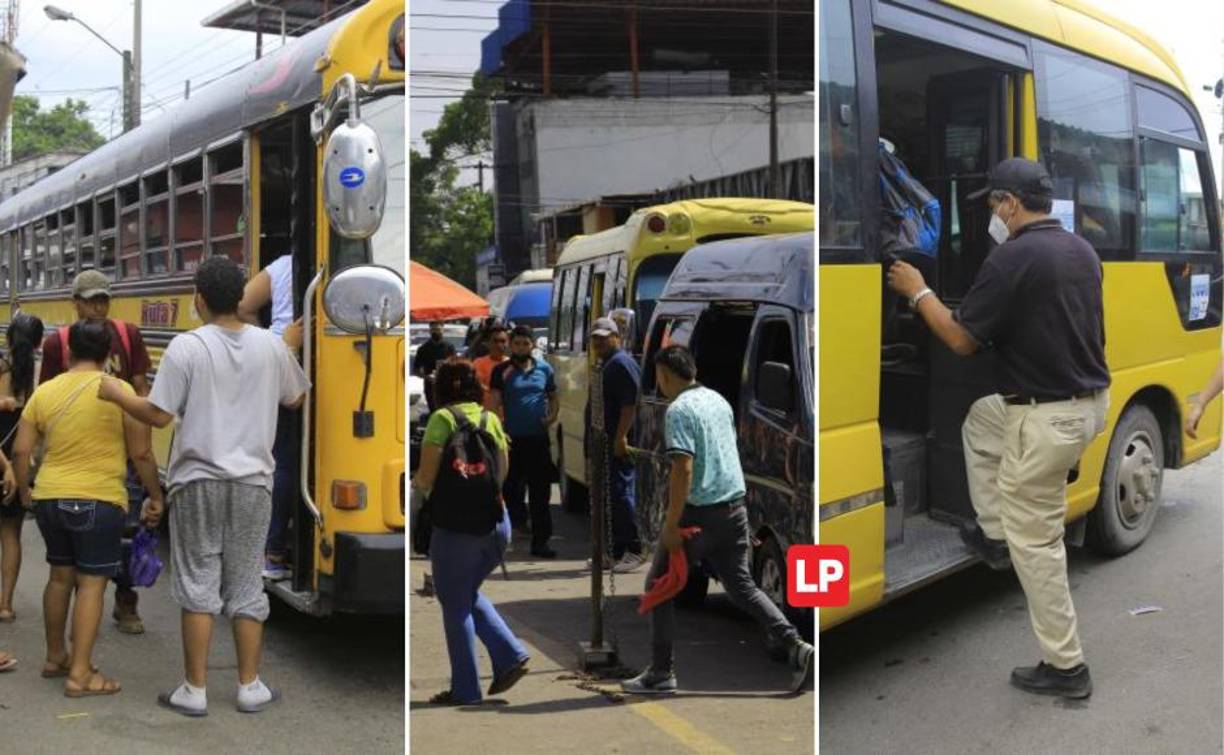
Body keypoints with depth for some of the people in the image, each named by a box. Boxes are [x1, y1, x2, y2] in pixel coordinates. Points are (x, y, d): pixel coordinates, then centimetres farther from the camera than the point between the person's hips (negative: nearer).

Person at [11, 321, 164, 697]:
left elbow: (20, 450, 7)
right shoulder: (120, 391, -8)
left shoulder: (43, 391, 5)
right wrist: (155, 497, 5)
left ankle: (55, 657, 32)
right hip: (99, 501, -5)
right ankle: (80, 673, 1)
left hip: (50, 498, 5)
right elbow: (142, 454, -7)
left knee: (60, 575, 20)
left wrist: (25, 491, 23)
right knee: (91, 582, 0)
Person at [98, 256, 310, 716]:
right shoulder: (271, 345, 1)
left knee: (198, 584, 6)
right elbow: (296, 400, 16)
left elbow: (159, 416, -10)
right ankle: (250, 686, 15)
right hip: (252, 481, 2)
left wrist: (116, 394, 6)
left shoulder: (186, 346, -9)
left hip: (198, 481, -2)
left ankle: (195, 690, 12)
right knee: (246, 585, 10)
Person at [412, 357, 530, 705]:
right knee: (468, 595, 25)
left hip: (458, 524, -6)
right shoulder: (491, 418, 8)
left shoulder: (443, 418, -8)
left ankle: (464, 689, 16)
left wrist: (415, 485, 8)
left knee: (455, 605, 9)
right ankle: (510, 655, 13)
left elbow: (426, 479, -12)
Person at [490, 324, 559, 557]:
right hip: (512, 439, -2)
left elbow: (553, 397, 20)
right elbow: (495, 403, -3)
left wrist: (553, 415, 0)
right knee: (512, 487, 5)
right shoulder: (502, 371, 1)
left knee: (541, 493, 2)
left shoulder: (544, 369, 9)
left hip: (539, 439, 2)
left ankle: (540, 542, 7)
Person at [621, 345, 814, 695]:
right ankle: (795, 646, 1)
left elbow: (683, 469, -23)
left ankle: (661, 672, 12)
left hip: (698, 512, -8)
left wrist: (671, 525, -20)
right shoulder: (719, 400, 11)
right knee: (741, 584, 14)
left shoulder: (679, 410, -15)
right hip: (734, 507, 8)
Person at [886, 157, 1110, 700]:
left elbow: (962, 341, -14)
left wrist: (918, 293, 0)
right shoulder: (1082, 251, 8)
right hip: (1089, 401, 9)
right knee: (981, 421, 31)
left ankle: (1065, 666, 12)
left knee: (1035, 541, 3)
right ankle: (995, 534, 33)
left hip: (1048, 417, -9)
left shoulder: (1013, 257, -19)